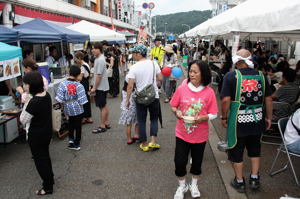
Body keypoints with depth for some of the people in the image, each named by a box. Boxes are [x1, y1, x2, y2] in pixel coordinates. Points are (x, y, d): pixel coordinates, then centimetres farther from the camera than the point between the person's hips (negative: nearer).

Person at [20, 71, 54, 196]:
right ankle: (50, 179, 43)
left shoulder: (33, 102, -29)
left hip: (36, 135, -8)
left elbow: (23, 120, -17)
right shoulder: (46, 95, -5)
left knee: (40, 160, 10)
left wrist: (25, 103, -13)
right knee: (45, 156, 25)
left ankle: (48, 187, 24)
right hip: (47, 132, 8)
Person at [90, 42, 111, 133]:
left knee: (102, 106, -2)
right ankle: (106, 123, 26)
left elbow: (99, 75, -23)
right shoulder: (99, 58, 12)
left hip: (101, 87, -10)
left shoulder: (100, 60, -20)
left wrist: (94, 87, -19)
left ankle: (102, 126, 7)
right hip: (103, 86, 10)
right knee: (104, 105, 16)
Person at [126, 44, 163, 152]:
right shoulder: (154, 63, -6)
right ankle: (153, 141, 8)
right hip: (154, 96, 2)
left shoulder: (134, 67, -13)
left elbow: (130, 86, -13)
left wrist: (127, 100, -3)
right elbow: (160, 78, 1)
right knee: (154, 119, 17)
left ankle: (144, 144, 20)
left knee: (141, 121, 12)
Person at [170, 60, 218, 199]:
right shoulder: (182, 88, -8)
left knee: (197, 162, 17)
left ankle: (194, 185, 44)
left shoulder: (209, 92, -11)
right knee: (179, 162, 4)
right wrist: (176, 112, -17)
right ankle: (182, 186, 33)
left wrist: (202, 118, -24)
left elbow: (214, 114, -6)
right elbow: (173, 106, 4)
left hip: (200, 135, 0)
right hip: (182, 134, 1)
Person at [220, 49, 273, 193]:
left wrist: (224, 117, -3)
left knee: (237, 152, 13)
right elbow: (268, 99, 5)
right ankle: (254, 179, 34)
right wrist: (269, 117, 17)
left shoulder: (231, 76, -12)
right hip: (257, 121, 4)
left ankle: (239, 182, 28)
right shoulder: (260, 76, 0)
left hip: (238, 122, -4)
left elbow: (225, 100, -17)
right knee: (255, 150, 23)